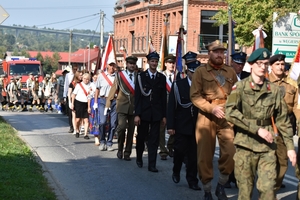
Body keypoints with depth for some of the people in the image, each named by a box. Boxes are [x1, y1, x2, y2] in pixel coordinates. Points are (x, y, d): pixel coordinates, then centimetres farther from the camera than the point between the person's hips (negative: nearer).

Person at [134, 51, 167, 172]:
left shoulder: (162, 78, 6)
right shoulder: (141, 76, -1)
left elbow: (164, 97, 7)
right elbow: (137, 96, -4)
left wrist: (164, 115, 3)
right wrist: (136, 114, -10)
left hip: (156, 113, 1)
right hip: (144, 112, -1)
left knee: (154, 139, 0)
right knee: (141, 137, 10)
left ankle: (152, 164, 3)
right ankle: (139, 158, 33)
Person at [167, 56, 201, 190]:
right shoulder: (178, 85, -1)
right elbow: (171, 106, -3)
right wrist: (170, 126, -8)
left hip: (197, 126, 1)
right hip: (181, 125, -1)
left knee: (194, 154, 2)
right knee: (180, 151, 1)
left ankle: (192, 180, 13)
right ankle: (176, 172, 28)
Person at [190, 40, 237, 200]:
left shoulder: (230, 72, 13)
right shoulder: (200, 72, 3)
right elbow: (195, 96, -5)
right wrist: (212, 108, -16)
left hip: (227, 117, 2)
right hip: (206, 117, -2)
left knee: (230, 153, -9)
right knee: (205, 155, 1)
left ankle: (221, 185, 13)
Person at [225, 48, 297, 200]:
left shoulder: (274, 90, 5)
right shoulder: (240, 87, -3)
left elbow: (282, 120, 10)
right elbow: (230, 113, -17)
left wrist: (290, 146, 4)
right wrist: (257, 129, -20)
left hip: (267, 146, 2)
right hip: (245, 145, -2)